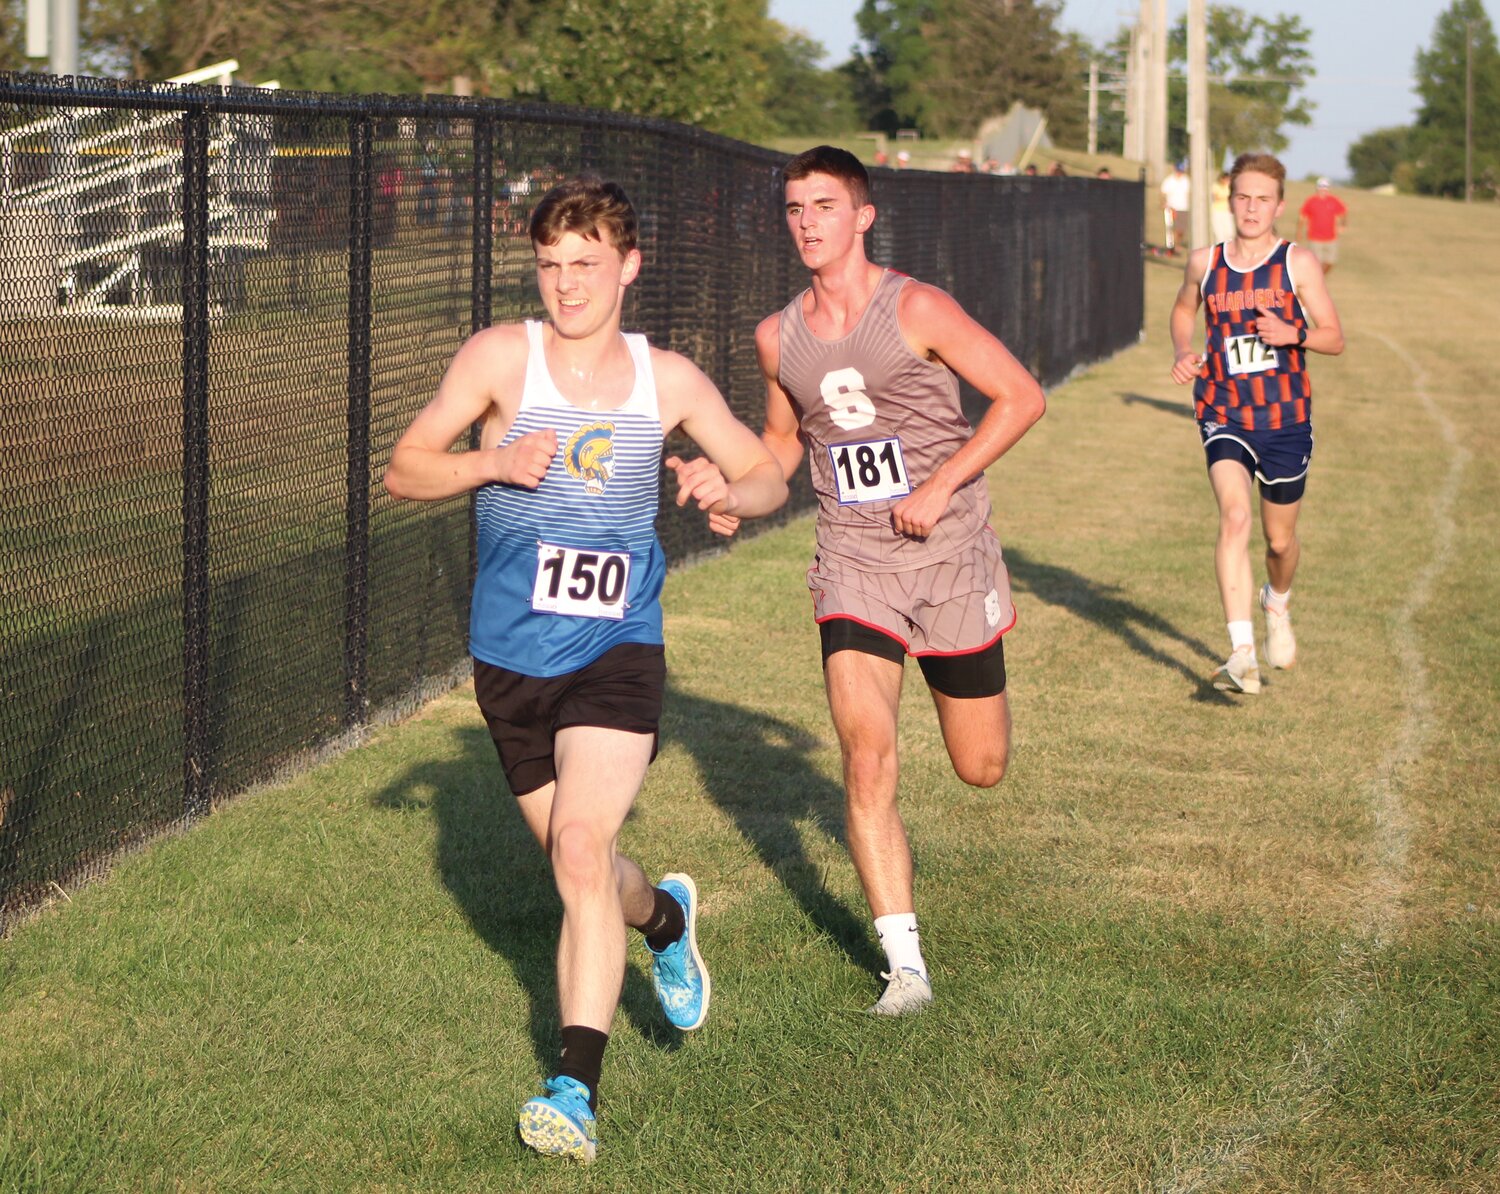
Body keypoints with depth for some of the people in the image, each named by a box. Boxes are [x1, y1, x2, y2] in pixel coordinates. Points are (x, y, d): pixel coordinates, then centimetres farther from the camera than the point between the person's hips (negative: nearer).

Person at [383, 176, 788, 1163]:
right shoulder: (503, 356, -3)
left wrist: (726, 490, -11)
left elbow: (768, 477, 13)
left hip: (618, 648, -1)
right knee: (581, 868, 13)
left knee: (581, 844, -21)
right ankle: (664, 916, 50)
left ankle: (579, 1089, -17)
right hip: (511, 658, 2)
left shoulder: (668, 379, 2)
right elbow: (404, 471, -1)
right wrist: (490, 462, -21)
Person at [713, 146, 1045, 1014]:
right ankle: (906, 963, -11)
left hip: (951, 554, -2)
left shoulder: (916, 309, -10)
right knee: (868, 760, -16)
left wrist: (940, 487, -16)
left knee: (982, 770, 10)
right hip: (854, 566, 2)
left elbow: (1023, 397, -9)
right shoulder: (778, 337, 4)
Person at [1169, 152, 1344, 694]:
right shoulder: (1205, 263, 3)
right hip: (1223, 415, 0)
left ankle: (1277, 605, 49)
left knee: (1280, 539, 13)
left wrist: (1293, 333, -22)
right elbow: (1183, 309, 24)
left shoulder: (1297, 263, -3)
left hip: (1285, 416, 0)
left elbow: (1335, 338, -1)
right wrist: (1182, 352, 4)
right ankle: (1242, 654, -29)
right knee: (1234, 516, -23)